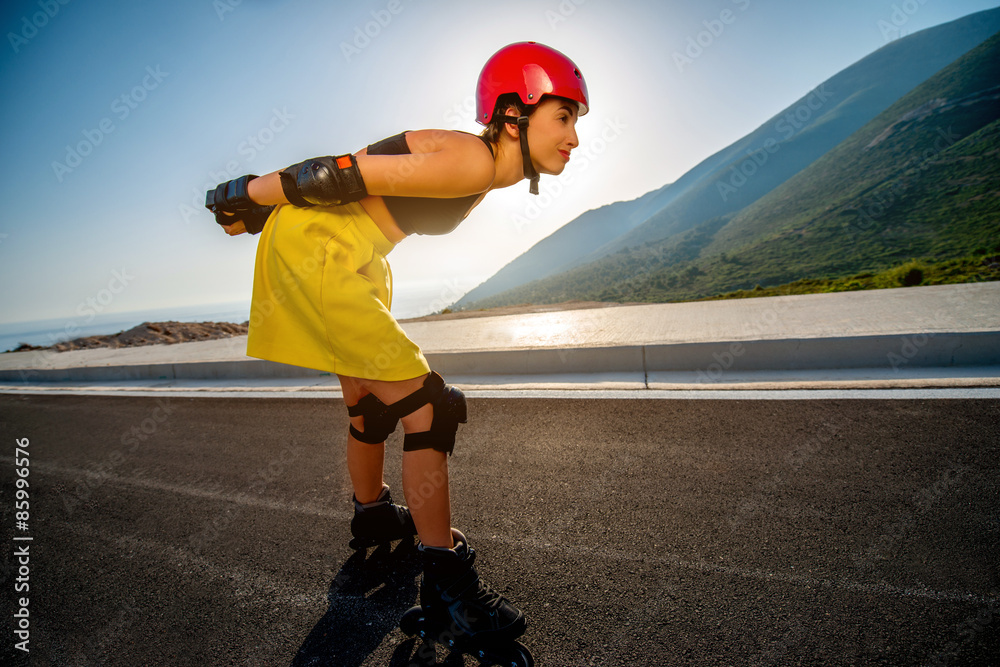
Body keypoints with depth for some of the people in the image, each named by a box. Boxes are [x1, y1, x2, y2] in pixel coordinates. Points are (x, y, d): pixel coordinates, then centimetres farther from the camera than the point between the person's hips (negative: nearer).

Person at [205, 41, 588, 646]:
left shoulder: (484, 166, 10)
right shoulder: (470, 162, -21)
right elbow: (342, 174, -19)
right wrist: (245, 198, -6)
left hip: (355, 260, 10)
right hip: (313, 249, -10)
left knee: (372, 402, 20)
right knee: (428, 407, -12)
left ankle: (372, 514, 43)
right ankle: (446, 580, 0)